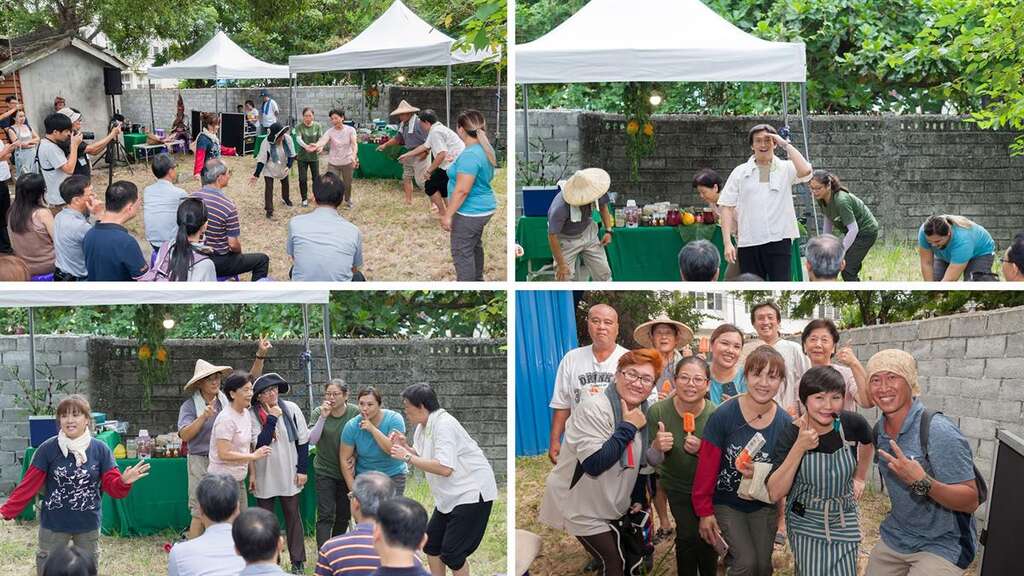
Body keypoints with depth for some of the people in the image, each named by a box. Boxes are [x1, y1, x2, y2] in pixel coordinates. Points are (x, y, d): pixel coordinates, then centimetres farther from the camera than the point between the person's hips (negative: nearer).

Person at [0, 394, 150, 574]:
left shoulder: (100, 449, -6)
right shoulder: (48, 449, -9)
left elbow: (113, 487, -6)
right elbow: (29, 485, -8)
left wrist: (124, 482, -28)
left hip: (88, 525, 1)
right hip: (54, 524, -1)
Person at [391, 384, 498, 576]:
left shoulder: (443, 424, -22)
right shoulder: (422, 427, 7)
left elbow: (444, 468, -30)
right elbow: (425, 459, 14)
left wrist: (408, 457, -25)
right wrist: (406, 447, -2)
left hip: (471, 492, -10)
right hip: (450, 495, 10)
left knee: (451, 554, -10)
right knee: (431, 545, 11)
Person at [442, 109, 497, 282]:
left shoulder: (470, 155, -26)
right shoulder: (485, 149, 4)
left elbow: (462, 190, -28)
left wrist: (448, 215, -22)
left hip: (470, 212, -10)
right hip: (483, 208, 10)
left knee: (462, 252, -1)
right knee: (475, 245, 25)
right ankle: (477, 280, 40)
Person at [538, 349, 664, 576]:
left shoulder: (643, 413, 3)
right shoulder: (593, 409, -23)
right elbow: (594, 464, -31)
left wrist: (638, 500, 10)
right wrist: (628, 427, -27)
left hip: (615, 506, 8)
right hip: (582, 509, -8)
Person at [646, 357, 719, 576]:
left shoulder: (715, 414, -23)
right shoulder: (658, 412, -22)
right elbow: (652, 461, -13)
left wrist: (702, 450, -33)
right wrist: (657, 446, -36)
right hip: (677, 486, 0)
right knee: (688, 535, -10)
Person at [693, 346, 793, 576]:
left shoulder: (786, 423, -11)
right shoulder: (723, 416, -20)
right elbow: (707, 467, -13)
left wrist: (760, 473, -22)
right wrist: (705, 511, -9)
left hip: (764, 505, 3)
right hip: (726, 503, -3)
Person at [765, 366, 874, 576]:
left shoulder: (852, 424, -14)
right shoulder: (791, 435, -20)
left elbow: (867, 443, 13)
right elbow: (775, 493, -27)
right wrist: (799, 448, -32)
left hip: (844, 523, 2)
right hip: (806, 524, -2)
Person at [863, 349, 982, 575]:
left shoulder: (939, 432, -23)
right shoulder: (880, 430, -1)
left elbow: (971, 501, -24)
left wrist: (922, 482, -36)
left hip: (942, 546, -7)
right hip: (893, 539, 7)